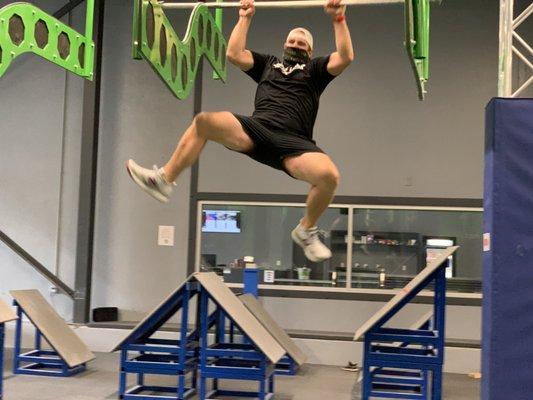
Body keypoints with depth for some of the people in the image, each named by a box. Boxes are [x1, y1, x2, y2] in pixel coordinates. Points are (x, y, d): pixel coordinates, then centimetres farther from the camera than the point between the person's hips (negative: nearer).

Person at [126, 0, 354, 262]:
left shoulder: (315, 69, 22)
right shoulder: (268, 63, 29)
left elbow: (345, 57, 4)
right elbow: (234, 54, 15)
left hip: (293, 141, -2)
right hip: (256, 129, 2)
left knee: (329, 175, -33)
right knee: (203, 122, -22)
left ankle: (306, 230, -6)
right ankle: (163, 180, -11)